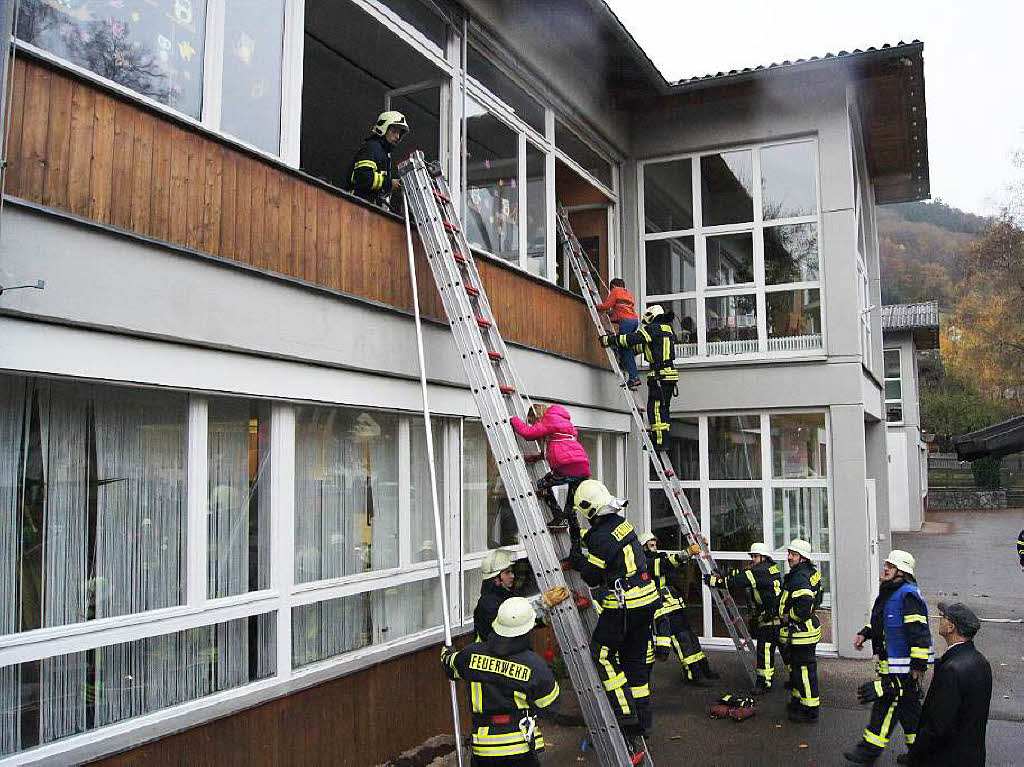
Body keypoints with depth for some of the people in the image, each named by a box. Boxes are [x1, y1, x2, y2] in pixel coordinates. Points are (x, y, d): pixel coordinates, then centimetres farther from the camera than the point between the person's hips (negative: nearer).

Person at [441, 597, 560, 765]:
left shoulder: (472, 654, -6)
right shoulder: (534, 664, -14)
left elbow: (451, 666, 16)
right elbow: (550, 705, -1)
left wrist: (446, 653, 40)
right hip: (521, 746, -2)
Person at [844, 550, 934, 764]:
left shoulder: (908, 595, -20)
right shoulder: (889, 592, 11)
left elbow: (919, 632, -24)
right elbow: (879, 621, 26)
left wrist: (918, 665, -24)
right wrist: (864, 633, 12)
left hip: (902, 667, -10)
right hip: (891, 662, 10)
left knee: (886, 704, -2)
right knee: (908, 705, 18)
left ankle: (870, 750, 6)